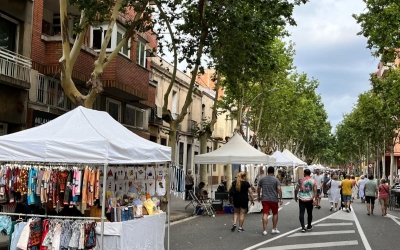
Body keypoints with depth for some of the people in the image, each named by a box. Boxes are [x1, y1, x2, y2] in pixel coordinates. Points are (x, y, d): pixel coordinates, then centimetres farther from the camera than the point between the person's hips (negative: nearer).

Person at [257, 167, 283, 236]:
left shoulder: (262, 179, 6)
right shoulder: (276, 179, -3)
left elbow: (258, 188, 12)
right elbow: (279, 189, -13)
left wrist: (259, 196, 25)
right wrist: (280, 198, -9)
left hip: (265, 199, 2)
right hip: (274, 199, -2)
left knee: (265, 214, -2)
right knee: (275, 214, 15)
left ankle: (264, 230, -8)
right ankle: (274, 229, 18)